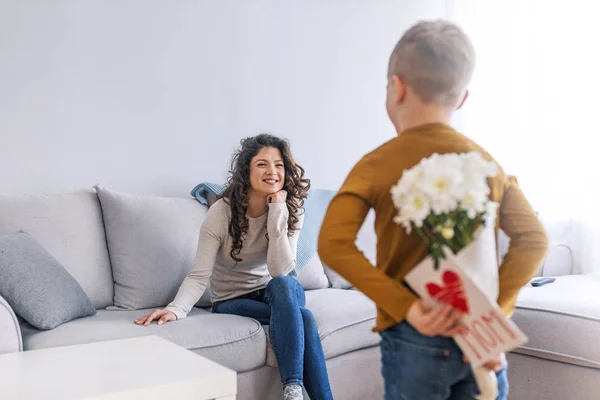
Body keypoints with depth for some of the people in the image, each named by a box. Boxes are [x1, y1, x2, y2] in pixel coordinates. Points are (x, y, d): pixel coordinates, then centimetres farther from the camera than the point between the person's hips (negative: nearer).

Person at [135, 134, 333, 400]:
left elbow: (281, 271, -23)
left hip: (277, 294, 3)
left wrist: (278, 213, -29)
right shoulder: (221, 213, -17)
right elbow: (199, 276, -22)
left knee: (282, 284, -35)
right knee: (302, 317, -30)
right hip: (232, 301, -2)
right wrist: (175, 309, -40)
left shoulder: (291, 210, -11)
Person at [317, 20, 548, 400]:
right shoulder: (488, 164, 3)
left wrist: (406, 307, -20)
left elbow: (334, 245, -21)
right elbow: (534, 239, -4)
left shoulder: (377, 165, -8)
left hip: (415, 340, -3)